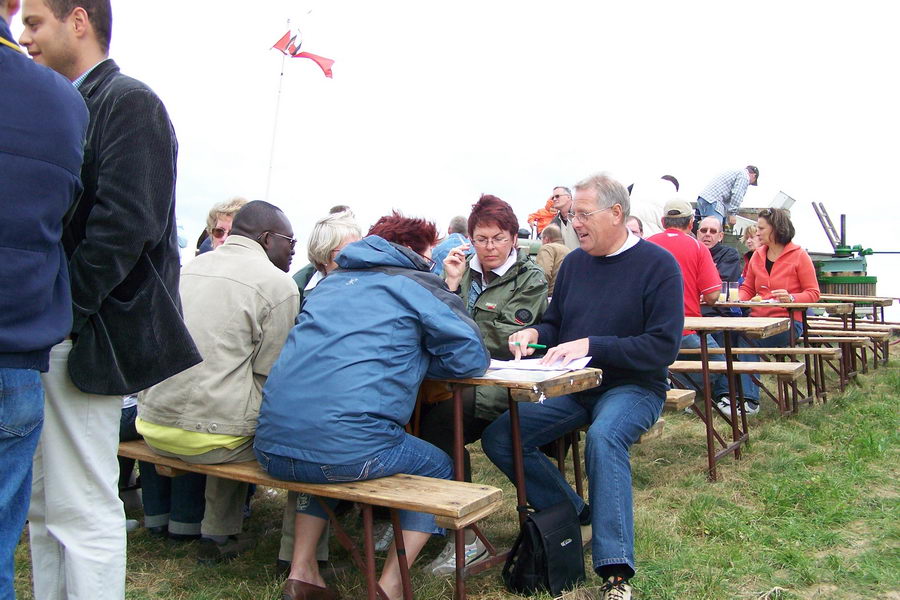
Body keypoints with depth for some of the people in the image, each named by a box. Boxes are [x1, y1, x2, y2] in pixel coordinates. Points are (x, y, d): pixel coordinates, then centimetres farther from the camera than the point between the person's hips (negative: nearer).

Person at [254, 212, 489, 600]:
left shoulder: (331, 282, 23)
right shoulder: (419, 285, 6)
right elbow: (472, 359, 1)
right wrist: (410, 361, 16)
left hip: (271, 449, 6)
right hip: (348, 450, -6)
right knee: (439, 468, 23)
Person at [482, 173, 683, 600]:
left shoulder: (657, 265, -8)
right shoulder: (574, 263, 9)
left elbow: (664, 346, -16)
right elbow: (555, 324, 20)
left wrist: (591, 345, -23)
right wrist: (534, 334, -5)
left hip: (632, 387, -6)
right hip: (572, 387, 6)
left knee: (603, 437, -38)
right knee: (498, 438, -11)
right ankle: (578, 515, 3)